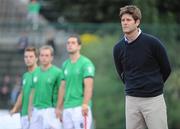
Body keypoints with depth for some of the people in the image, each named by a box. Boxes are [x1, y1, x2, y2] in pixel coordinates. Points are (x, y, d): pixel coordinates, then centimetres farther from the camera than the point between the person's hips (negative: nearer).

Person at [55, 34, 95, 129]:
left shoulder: (86, 63, -4)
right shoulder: (65, 64, 16)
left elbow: (88, 86, -13)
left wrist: (85, 104, -24)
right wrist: (58, 108, 17)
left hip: (80, 107, -7)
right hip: (67, 108, 7)